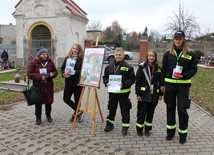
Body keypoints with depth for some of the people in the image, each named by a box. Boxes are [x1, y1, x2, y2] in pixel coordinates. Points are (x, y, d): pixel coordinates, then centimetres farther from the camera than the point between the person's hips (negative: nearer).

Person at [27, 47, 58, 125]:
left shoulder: (50, 62, 5)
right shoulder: (33, 62, -5)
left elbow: (55, 71, 12)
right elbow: (29, 74, -8)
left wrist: (52, 74, -12)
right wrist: (39, 76, -22)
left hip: (48, 85, 3)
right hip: (38, 86, -2)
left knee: (48, 101, 10)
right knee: (38, 102, 3)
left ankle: (48, 115, 31)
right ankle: (38, 118, 18)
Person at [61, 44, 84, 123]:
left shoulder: (81, 59, -7)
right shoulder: (67, 58, 9)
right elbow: (62, 67, 12)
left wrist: (74, 72, -24)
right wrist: (64, 74, -7)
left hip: (77, 83, -5)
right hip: (68, 82, 6)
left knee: (77, 100, 5)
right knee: (66, 99, 3)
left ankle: (75, 114, 26)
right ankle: (79, 111, 17)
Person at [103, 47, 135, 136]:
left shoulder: (128, 67, -6)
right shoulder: (109, 66, 5)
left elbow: (132, 79, -7)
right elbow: (105, 77, 11)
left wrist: (124, 84, -20)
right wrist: (106, 83, -8)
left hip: (123, 92, -3)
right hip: (112, 91, 3)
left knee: (125, 110, 6)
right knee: (111, 109, 17)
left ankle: (125, 126, 19)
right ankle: (109, 124, 32)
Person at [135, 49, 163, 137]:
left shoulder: (158, 69, 5)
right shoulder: (142, 67, -4)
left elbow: (161, 82, 8)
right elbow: (137, 81, -5)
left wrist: (161, 94, 6)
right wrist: (138, 93, -9)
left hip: (154, 95, 3)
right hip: (144, 94, -3)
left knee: (150, 112, 12)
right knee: (142, 112, 4)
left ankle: (147, 129, 26)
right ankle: (139, 130, 18)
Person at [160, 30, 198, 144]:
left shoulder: (190, 54, 0)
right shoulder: (168, 54, 5)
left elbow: (193, 70, 0)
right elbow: (164, 70, 7)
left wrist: (183, 76, -17)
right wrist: (162, 84, 5)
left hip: (183, 86, -2)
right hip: (169, 84, 2)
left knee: (182, 109, 0)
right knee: (170, 108, 11)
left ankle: (183, 133, 17)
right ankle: (170, 131, 26)